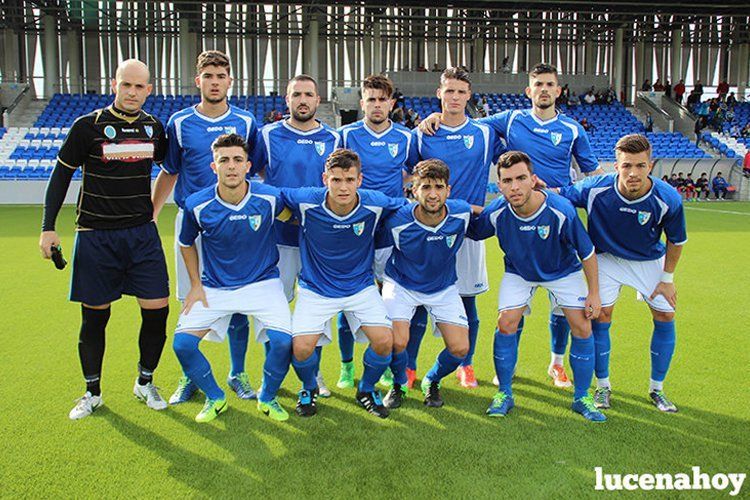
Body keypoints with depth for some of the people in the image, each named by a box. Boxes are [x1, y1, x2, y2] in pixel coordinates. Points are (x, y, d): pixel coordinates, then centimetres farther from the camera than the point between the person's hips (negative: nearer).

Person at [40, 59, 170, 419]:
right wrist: (48, 227, -4)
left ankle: (145, 382, 20)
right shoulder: (88, 126, -5)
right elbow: (61, 174, 1)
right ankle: (93, 392, 24)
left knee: (157, 309, -2)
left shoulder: (153, 127, 5)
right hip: (95, 236, -2)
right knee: (94, 316, 5)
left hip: (142, 232, 3)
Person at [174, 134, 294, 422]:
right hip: (214, 287, 2)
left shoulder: (270, 198, -14)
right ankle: (215, 398, 15)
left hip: (263, 282, -1)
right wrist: (196, 285, 5)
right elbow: (186, 244, 9)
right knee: (182, 343, -14)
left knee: (282, 340, -22)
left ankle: (267, 398, 9)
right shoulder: (197, 204, -10)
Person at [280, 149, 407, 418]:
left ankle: (366, 389, 18)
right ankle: (309, 389, 21)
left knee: (384, 342, -16)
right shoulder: (305, 201, -19)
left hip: (361, 287, 1)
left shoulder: (375, 204, -16)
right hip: (315, 289, -1)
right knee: (302, 349, -16)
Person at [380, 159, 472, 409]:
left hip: (444, 288, 3)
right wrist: (380, 286, 2)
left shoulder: (462, 213, -21)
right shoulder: (397, 222, -27)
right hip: (401, 285, -2)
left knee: (460, 348, -7)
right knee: (397, 342, -21)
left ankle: (432, 381, 27)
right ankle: (399, 384, 14)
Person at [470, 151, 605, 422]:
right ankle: (504, 394, 6)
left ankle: (582, 398, 12)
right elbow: (470, 231, -3)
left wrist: (594, 293, -12)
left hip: (563, 271, -1)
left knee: (582, 327, -8)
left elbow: (587, 253, -18)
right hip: (518, 272, 1)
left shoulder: (562, 210, -33)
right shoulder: (496, 213, -28)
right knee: (506, 323, -13)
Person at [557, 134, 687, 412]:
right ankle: (603, 385, 14)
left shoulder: (668, 200, -28)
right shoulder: (595, 189, -31)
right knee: (601, 316, -7)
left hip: (649, 261, 1)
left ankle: (656, 388, 19)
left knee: (665, 316, -1)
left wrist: (667, 278, -4)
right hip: (607, 258, -1)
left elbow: (676, 240, -9)